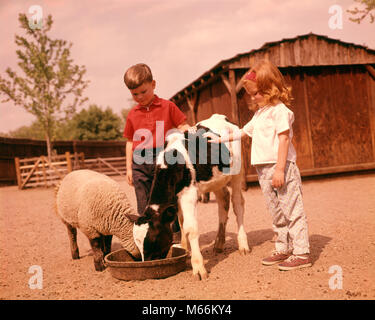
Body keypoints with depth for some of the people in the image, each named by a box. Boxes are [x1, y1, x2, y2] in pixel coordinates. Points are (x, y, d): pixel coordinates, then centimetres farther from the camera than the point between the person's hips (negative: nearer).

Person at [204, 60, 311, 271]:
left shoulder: (279, 110, -9)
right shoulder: (260, 113, 20)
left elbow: (284, 139, -16)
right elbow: (244, 131, 31)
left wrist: (280, 169, -21)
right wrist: (220, 139, 29)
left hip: (282, 167, -9)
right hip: (264, 169, 9)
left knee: (292, 210, -5)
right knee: (277, 213, 14)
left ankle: (302, 253, -1)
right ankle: (283, 249, 22)